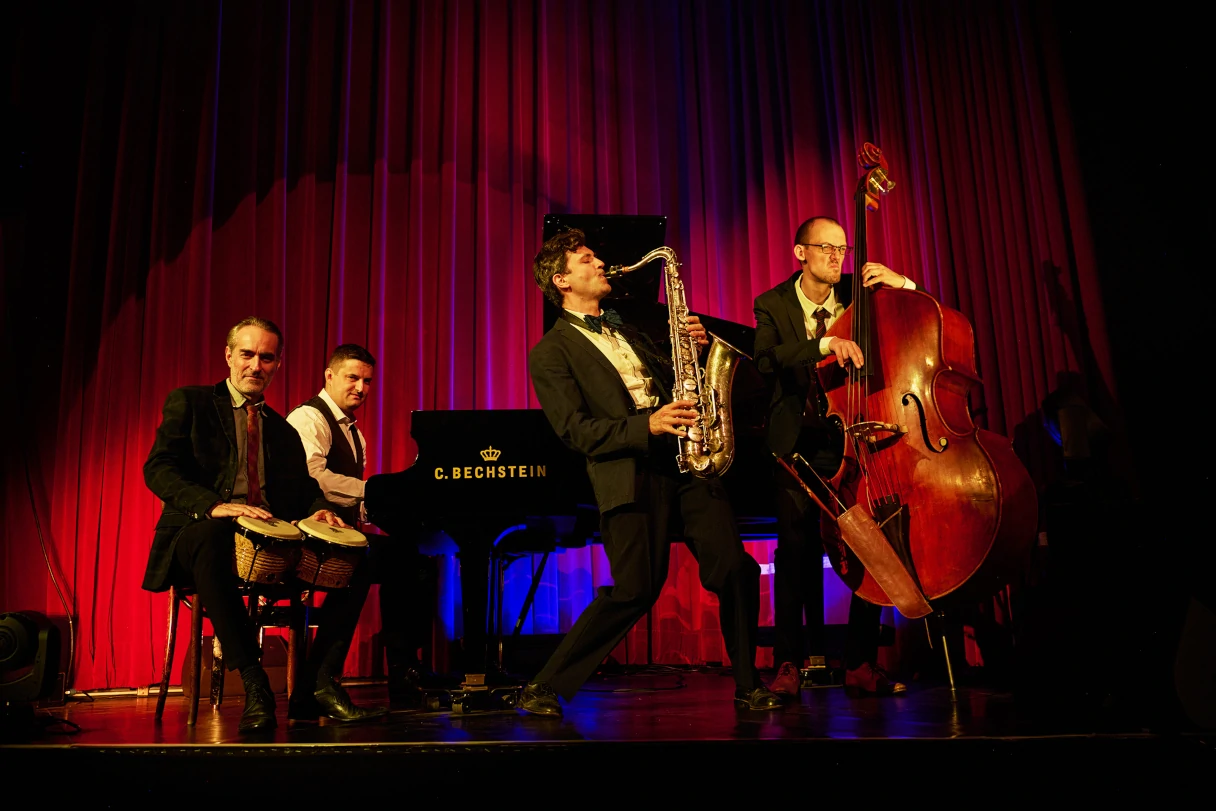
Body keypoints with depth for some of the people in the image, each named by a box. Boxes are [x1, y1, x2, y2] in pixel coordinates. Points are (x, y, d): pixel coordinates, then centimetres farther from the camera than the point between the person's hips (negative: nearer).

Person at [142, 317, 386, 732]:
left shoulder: (284, 430, 24)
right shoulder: (189, 402, 10)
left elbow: (304, 487, 16)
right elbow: (157, 468, -4)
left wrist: (318, 509, -11)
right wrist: (214, 505, -24)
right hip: (202, 530, -4)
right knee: (214, 536, -41)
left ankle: (317, 685, -19)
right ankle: (254, 687, -35)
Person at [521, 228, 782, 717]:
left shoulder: (627, 331, 28)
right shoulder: (550, 352, 5)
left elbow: (673, 385, 28)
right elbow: (576, 431, -6)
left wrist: (694, 347, 9)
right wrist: (646, 426, -19)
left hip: (684, 458, 6)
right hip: (629, 473, -6)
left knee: (735, 571, -6)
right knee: (636, 590, -13)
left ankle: (748, 685, 13)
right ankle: (546, 687, 4)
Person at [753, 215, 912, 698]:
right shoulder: (773, 305, 3)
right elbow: (766, 360, -16)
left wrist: (903, 284, -11)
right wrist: (823, 344, -30)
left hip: (854, 440, 2)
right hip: (798, 444, -2)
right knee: (797, 547, -8)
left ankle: (861, 665, 7)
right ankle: (789, 664, 3)